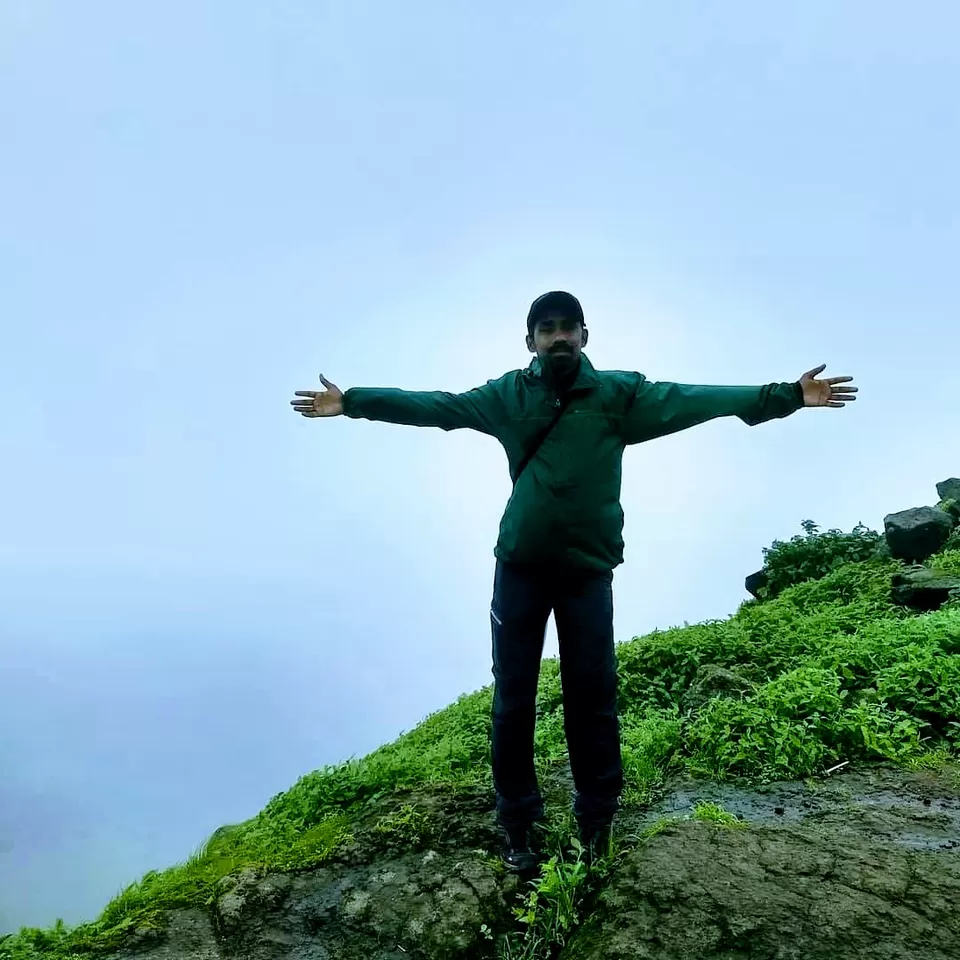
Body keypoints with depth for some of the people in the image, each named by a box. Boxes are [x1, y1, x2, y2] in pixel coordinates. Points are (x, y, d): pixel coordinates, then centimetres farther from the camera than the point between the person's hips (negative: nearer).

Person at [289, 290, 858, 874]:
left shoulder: (620, 394, 1)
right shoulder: (509, 395, 4)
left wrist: (786, 396, -13)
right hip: (519, 568, 1)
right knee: (513, 697, 7)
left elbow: (694, 400, -6)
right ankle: (519, 822, 24)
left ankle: (597, 820, 27)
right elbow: (436, 405, 3)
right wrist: (352, 402, 1)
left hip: (589, 570, 0)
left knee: (593, 695, 8)